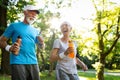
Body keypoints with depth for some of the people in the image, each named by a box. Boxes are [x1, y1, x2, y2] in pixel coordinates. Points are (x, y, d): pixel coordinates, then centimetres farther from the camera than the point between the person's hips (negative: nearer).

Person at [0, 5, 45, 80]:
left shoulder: (36, 31, 19)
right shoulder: (14, 26, 7)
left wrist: (41, 43, -1)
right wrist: (9, 47, -16)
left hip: (33, 62, 5)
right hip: (18, 62, -5)